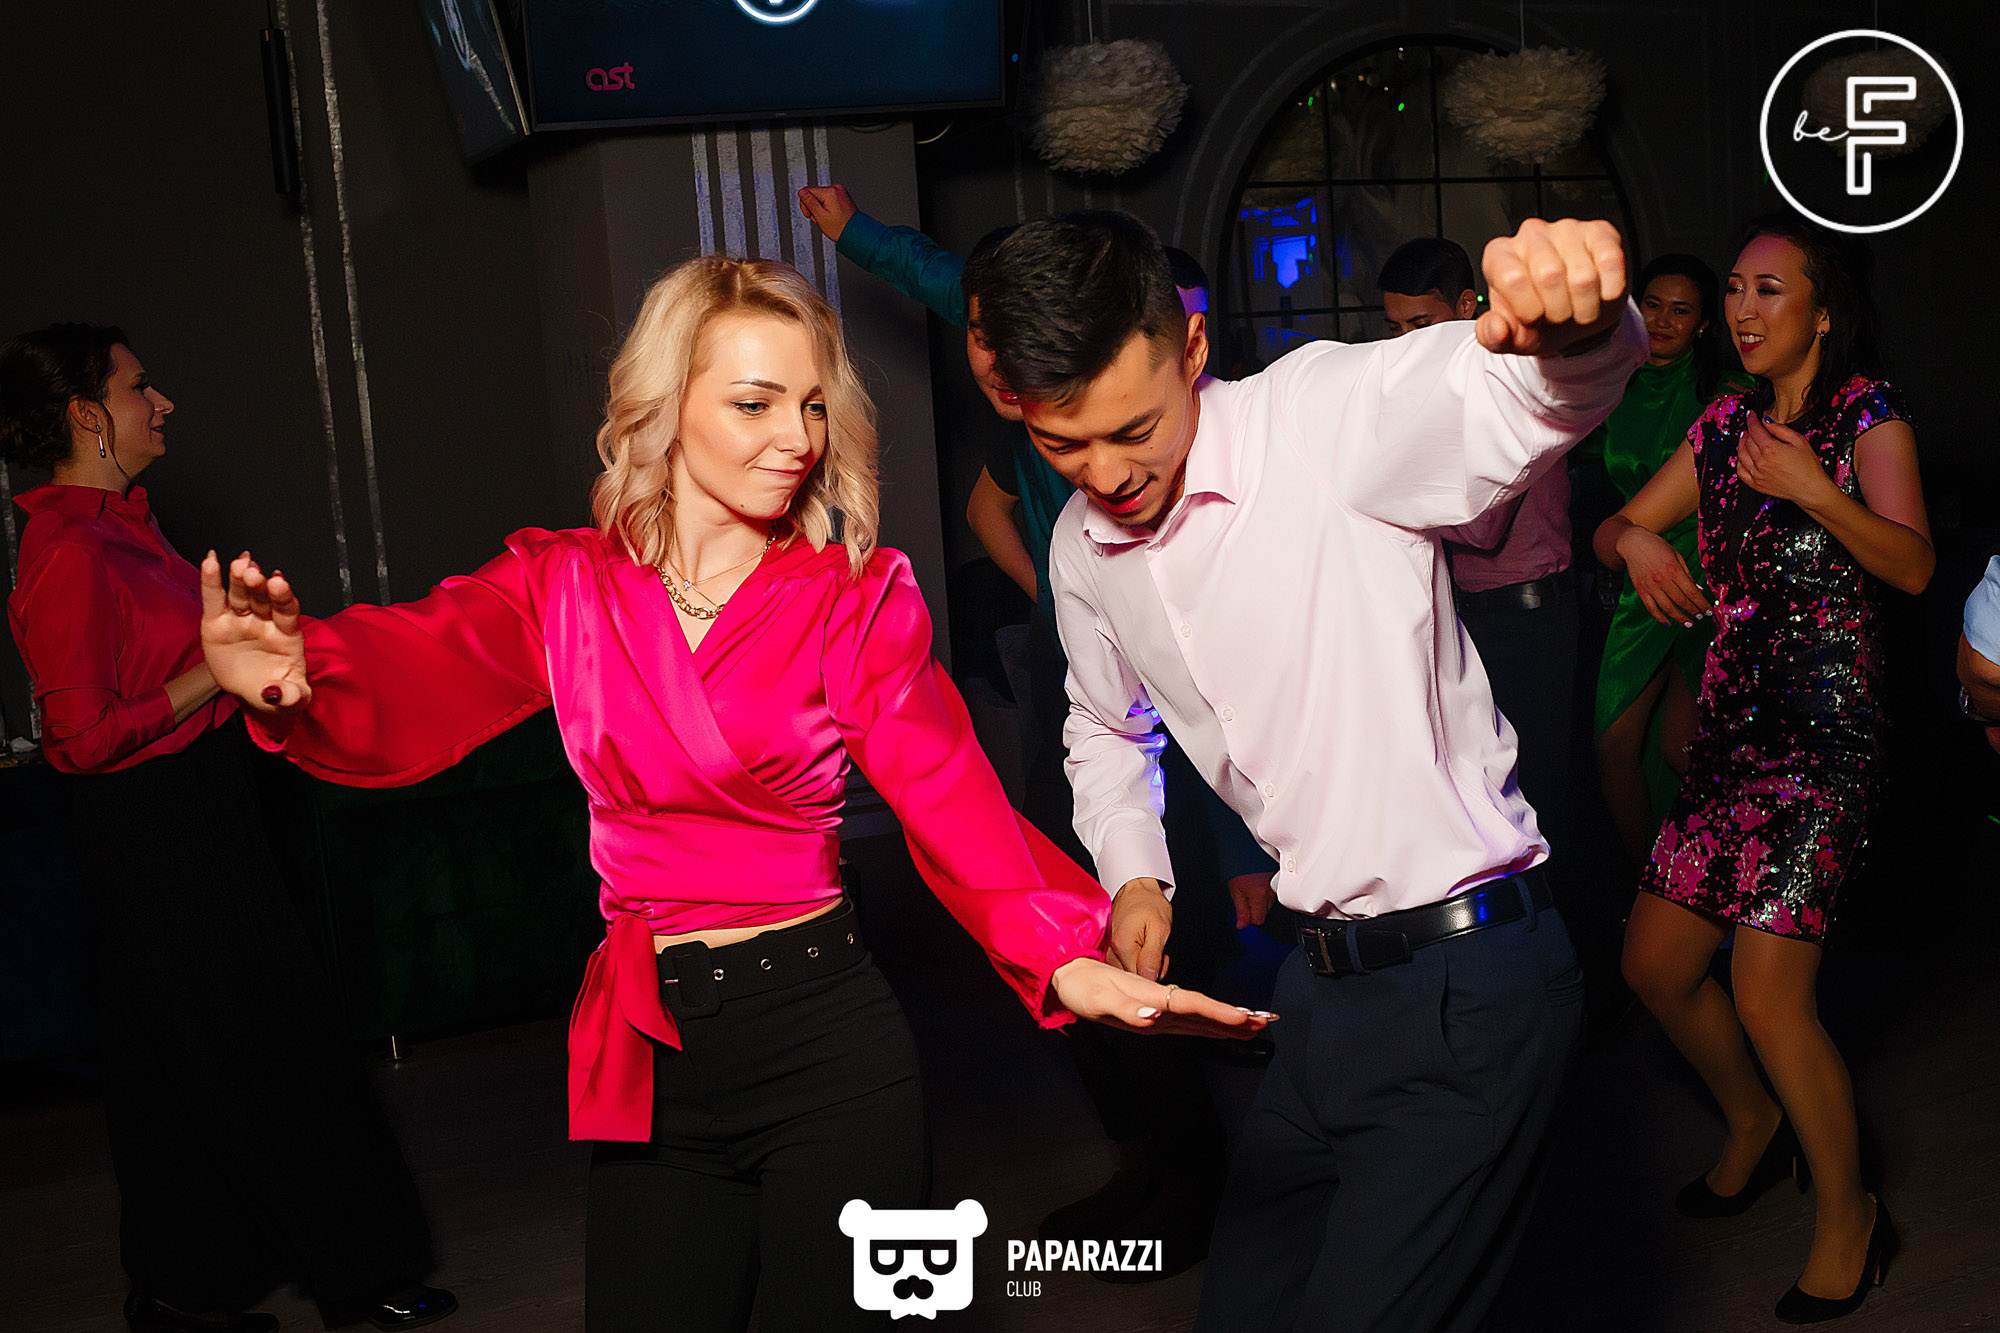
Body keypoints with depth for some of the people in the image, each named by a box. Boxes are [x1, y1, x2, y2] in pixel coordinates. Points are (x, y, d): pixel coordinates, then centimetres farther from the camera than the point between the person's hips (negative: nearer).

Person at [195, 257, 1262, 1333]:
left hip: (828, 1041, -2)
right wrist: (291, 674, -38)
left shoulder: (857, 600, -3)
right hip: (645, 1059, 2)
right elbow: (410, 682, -14)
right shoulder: (563, 585, 1)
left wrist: (1062, 954, -31)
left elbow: (948, 796, -13)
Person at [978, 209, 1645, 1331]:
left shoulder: (1331, 418, -17)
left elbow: (1530, 391, -36)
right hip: (1325, 985, 7)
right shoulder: (1085, 551, 5)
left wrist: (1571, 320, -58)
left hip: (1469, 993, -7)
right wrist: (1134, 873, 9)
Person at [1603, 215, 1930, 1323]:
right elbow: (1613, 528, 13)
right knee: (1655, 964, 8)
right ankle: (1753, 1123, 35)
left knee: (1766, 992, -14)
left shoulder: (1868, 417, -3)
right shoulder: (1725, 423, 14)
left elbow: (1914, 567, -15)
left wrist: (1815, 490, -28)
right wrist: (1636, 540, -9)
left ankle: (1848, 1211, 9)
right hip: (1730, 724, 7)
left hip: (1825, 731, -7)